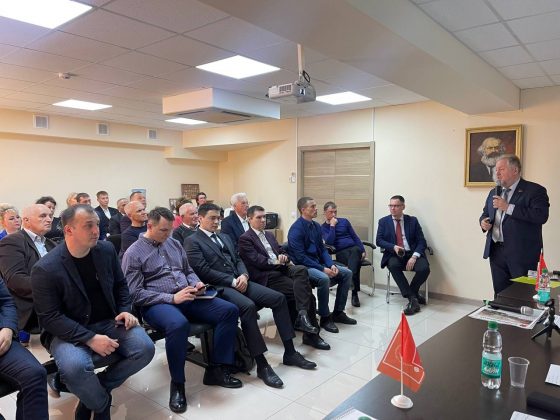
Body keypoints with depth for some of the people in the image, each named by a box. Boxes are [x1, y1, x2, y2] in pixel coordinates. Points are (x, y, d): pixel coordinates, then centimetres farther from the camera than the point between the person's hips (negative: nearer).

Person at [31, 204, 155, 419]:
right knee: (75, 366, -35)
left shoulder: (106, 250, -1)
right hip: (67, 331, -4)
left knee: (145, 348, -17)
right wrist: (90, 338, -25)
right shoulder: (45, 269, -17)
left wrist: (125, 310, -5)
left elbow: (120, 285, 13)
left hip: (109, 322, 5)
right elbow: (49, 317, -17)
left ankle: (95, 390, 6)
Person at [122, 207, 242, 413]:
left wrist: (196, 283, -1)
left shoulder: (175, 244, 15)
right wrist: (171, 298, -19)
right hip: (157, 303, -6)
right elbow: (135, 294, -10)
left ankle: (216, 369, -4)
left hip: (187, 298, 6)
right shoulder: (133, 254, -4)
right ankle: (177, 383, -18)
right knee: (178, 324, -41)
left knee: (229, 310, -13)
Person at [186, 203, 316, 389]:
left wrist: (243, 275, -4)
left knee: (279, 298, -8)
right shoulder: (193, 241, -1)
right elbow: (204, 271, -12)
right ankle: (262, 365, -26)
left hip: (238, 281, 8)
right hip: (219, 287, -8)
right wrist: (232, 281, -15)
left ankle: (289, 352, 0)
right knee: (248, 306, -35)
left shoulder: (224, 237, 23)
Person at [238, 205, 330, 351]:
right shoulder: (245, 238, 0)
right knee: (303, 290, -22)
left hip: (281, 268, 7)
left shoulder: (269, 235, 24)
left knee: (301, 270, -26)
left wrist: (284, 258, -3)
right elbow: (257, 261, -11)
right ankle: (311, 333, -14)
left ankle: (302, 315, -28)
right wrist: (278, 261, -10)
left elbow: (283, 252, 21)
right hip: (267, 276, -7)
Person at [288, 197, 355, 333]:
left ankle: (338, 312, 9)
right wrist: (322, 269, -22)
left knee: (347, 273, 0)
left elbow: (322, 249, 12)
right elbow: (300, 257, -21)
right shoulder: (296, 229, -16)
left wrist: (331, 265, -7)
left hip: (318, 263, 9)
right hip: (303, 266, -8)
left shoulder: (316, 226, 8)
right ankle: (325, 318, -14)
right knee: (324, 278, -35)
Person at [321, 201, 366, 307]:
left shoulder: (344, 221, 18)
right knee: (354, 260, -37)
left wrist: (363, 250, 7)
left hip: (354, 248, 2)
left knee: (355, 250, -37)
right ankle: (354, 290, -41)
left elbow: (355, 237, 18)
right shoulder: (323, 227, 11)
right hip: (341, 253, -2)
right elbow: (329, 242, -7)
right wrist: (332, 226, -5)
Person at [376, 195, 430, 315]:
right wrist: (394, 247, -18)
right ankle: (413, 298, -25)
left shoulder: (413, 220, 8)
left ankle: (411, 292, 0)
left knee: (424, 268, -29)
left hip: (412, 254, 1)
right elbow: (379, 240, 0)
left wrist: (414, 256, -16)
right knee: (393, 265, -35)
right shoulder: (383, 221, 9)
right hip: (394, 254, 0)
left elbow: (421, 242, 1)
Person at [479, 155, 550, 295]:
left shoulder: (535, 190, -5)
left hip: (521, 253, -6)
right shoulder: (494, 192, 15)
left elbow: (541, 216, -19)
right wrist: (483, 221, 1)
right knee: (500, 295, 12)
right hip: (496, 251, 6)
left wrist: (508, 207, -20)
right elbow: (485, 214, 25)